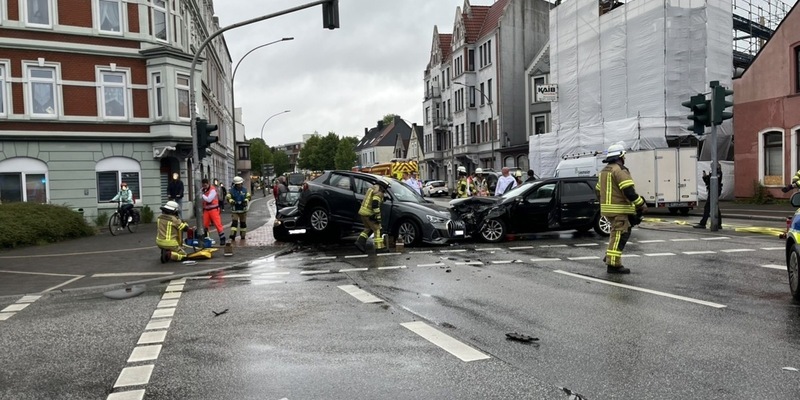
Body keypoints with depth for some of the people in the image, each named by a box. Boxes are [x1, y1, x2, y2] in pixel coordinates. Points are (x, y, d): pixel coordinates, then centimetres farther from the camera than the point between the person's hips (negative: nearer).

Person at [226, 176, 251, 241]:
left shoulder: (244, 190, 4)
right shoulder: (232, 190, -3)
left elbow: (248, 196, 7)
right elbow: (227, 197, -6)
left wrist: (246, 200, -14)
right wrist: (231, 201, -25)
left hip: (243, 209, 3)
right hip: (234, 210, -3)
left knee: (243, 223, 11)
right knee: (234, 222, -13)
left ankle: (243, 236, 22)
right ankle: (232, 236, -15)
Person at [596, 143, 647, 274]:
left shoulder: (604, 171, 16)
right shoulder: (620, 170, -13)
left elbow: (598, 191, 21)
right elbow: (629, 191, -21)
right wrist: (641, 204, -11)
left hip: (607, 208, 9)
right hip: (619, 209, -9)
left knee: (617, 232, 23)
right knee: (619, 235, -7)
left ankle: (609, 255, 20)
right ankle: (613, 264, -8)